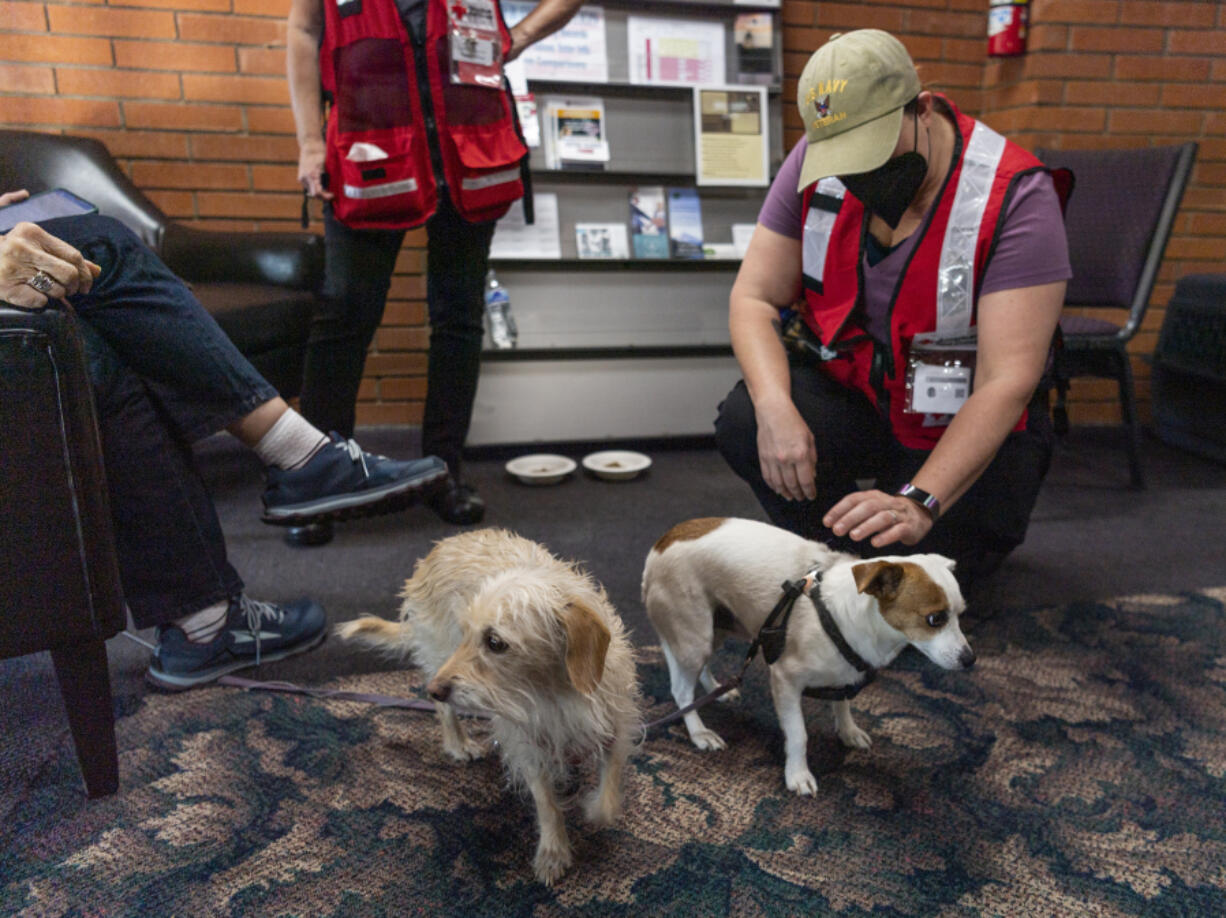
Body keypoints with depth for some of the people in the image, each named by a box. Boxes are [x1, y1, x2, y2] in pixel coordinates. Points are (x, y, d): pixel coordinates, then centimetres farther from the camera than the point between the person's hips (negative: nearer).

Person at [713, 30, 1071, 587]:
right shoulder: (816, 163, -10)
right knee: (743, 421, -27)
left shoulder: (1016, 196, -21)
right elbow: (754, 297, -11)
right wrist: (775, 409, -30)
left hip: (965, 423, -2)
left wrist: (920, 502, -39)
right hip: (850, 389, 3)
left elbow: (1008, 380, -26)